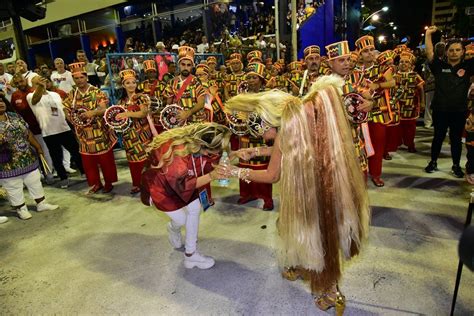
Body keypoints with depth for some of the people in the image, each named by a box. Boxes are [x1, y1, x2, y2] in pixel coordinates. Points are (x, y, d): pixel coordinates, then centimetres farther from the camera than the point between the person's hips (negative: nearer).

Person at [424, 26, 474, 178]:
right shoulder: (439, 66, 2)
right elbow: (429, 53, -6)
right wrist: (428, 34, -12)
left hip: (459, 111, 1)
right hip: (440, 110, -1)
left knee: (456, 138, 11)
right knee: (438, 137, 10)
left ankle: (456, 166, 23)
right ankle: (433, 162, 24)